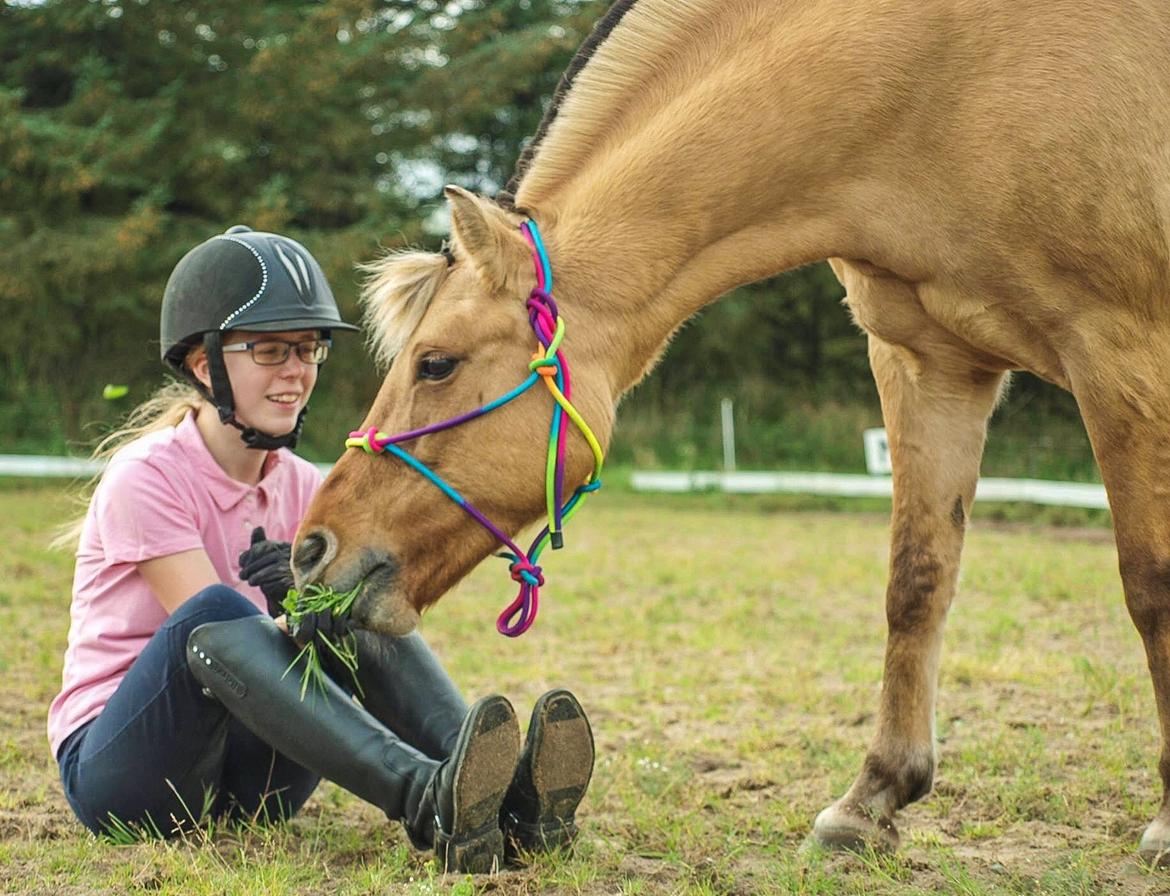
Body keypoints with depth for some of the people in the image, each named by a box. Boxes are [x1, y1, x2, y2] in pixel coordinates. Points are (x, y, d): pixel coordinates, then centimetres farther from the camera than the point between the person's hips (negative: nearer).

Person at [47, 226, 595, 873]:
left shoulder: (301, 487, 5)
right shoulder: (145, 477, -12)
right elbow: (210, 627, -21)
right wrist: (307, 620, -40)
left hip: (244, 780, 5)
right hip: (117, 768, -5)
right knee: (216, 617, -35)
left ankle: (509, 802, -39)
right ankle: (427, 802, -52)